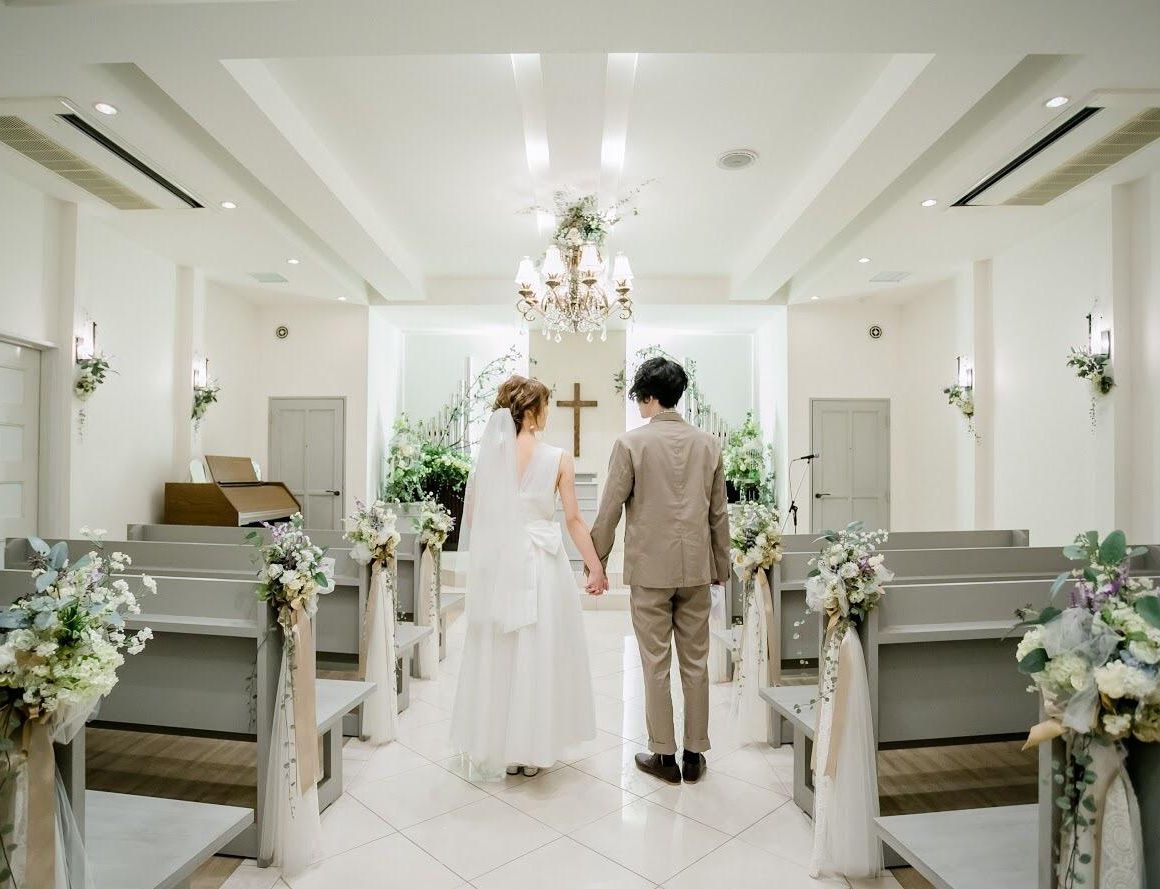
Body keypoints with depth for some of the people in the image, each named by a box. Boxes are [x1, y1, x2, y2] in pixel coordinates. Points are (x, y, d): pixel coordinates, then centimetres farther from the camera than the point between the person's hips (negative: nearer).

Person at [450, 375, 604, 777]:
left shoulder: (490, 454, -2)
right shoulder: (558, 459, -9)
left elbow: (472, 514, 3)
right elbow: (574, 520, -7)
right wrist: (595, 567, 2)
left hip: (498, 565, 3)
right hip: (542, 563, -3)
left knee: (498, 653, 16)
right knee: (539, 654, 11)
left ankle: (496, 746, 30)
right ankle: (531, 748, 24)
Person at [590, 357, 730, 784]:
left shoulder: (631, 443, -9)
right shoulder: (708, 444, 3)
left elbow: (610, 510, -7)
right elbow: (718, 513, 8)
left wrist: (596, 562, 5)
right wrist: (721, 567, 17)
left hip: (650, 568, -4)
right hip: (696, 568, 4)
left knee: (656, 664, 8)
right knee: (695, 662, 13)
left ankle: (664, 755, 21)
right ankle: (694, 754, 25)